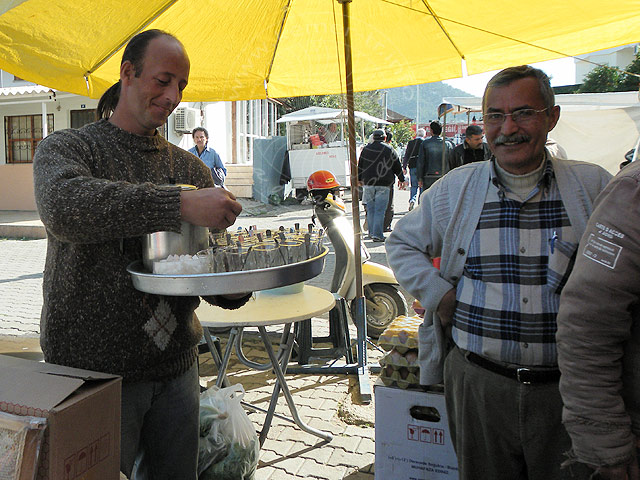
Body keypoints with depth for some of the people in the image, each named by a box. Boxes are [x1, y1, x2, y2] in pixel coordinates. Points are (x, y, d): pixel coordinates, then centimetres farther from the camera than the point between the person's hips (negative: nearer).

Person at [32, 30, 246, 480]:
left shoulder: (191, 168, 9)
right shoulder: (65, 148, -3)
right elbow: (63, 207, -27)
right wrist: (180, 205, -35)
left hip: (176, 368, 4)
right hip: (91, 370, -4)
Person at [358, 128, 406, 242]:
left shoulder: (366, 149, 8)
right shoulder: (389, 150, 3)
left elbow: (360, 165, 13)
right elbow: (397, 167, 10)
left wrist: (359, 179, 25)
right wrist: (401, 179, 23)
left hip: (368, 183, 3)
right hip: (383, 184, -3)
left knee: (370, 209, 12)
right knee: (380, 210, -4)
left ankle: (371, 232, 17)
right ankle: (377, 235, -7)